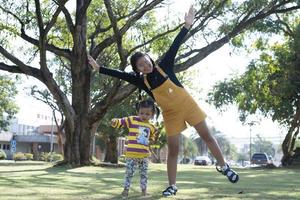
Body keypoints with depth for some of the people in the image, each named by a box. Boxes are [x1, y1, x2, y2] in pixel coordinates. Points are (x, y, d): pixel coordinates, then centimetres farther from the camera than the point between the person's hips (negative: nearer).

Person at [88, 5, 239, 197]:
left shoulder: (163, 66, -9)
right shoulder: (141, 80, -5)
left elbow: (175, 46, -14)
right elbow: (120, 74, -6)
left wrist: (187, 25, -19)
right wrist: (99, 67, -9)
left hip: (187, 104, -1)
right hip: (170, 114, 1)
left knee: (207, 136, 5)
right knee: (173, 150, 2)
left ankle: (223, 166, 21)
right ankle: (172, 186, 10)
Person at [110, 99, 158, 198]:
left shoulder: (151, 127, 11)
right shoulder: (132, 120, -1)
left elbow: (153, 134, 32)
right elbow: (121, 122, -6)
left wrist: (151, 140, 13)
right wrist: (115, 121, -24)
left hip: (144, 155, 4)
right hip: (131, 154, -3)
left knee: (144, 173, 10)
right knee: (129, 172, 1)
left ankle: (144, 189, 22)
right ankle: (126, 189, 14)